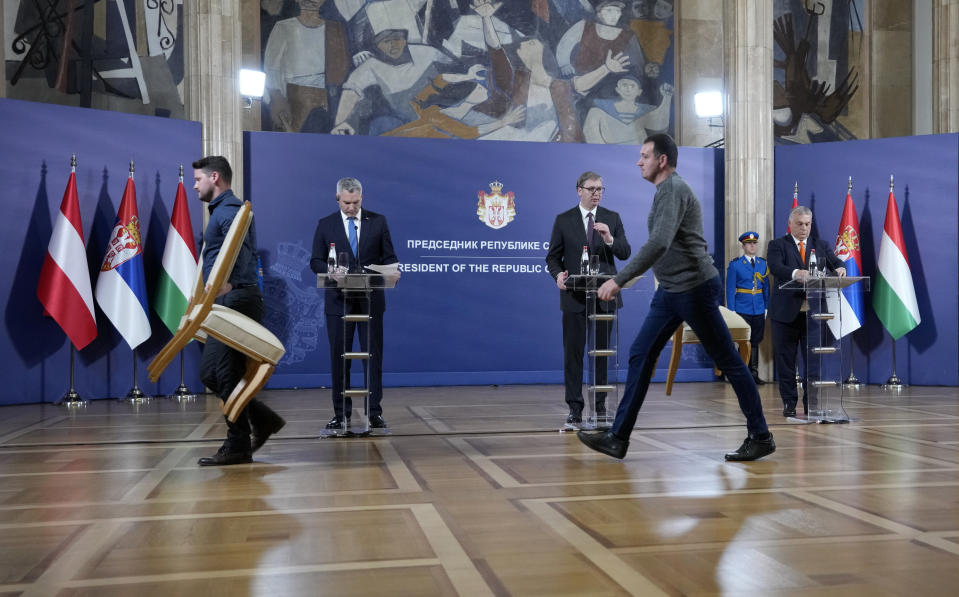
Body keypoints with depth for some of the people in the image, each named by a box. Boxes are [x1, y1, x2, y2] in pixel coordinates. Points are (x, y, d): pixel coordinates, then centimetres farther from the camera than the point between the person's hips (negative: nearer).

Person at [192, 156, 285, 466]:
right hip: (228, 303, 10)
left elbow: (240, 251, -29)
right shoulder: (222, 210, 23)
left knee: (225, 372, -7)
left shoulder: (229, 210, -11)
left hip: (237, 300, -10)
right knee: (210, 371, 11)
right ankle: (263, 420, 17)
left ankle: (238, 447, 0)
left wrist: (229, 283, -45)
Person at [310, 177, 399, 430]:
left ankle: (375, 412, 9)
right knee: (339, 357, 5)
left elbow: (389, 257, 5)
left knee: (373, 355, 2)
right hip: (339, 300, 0)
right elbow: (316, 261, 3)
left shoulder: (378, 221, 5)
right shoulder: (325, 225, 5)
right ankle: (341, 414, 13)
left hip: (370, 300, 0)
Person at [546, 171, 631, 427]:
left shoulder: (612, 218, 8)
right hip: (575, 297, -1)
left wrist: (609, 239, -18)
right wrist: (558, 275, -16)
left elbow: (625, 253, 1)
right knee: (573, 353, -1)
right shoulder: (563, 220, 5)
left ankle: (600, 406, 15)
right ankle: (575, 408, 4)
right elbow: (553, 257, 5)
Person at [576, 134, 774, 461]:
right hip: (671, 291, 10)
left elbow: (659, 243, -30)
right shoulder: (666, 190, 16)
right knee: (640, 355, 4)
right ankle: (618, 438, 6)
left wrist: (619, 280, -31)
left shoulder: (673, 189, -16)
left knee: (727, 361, 1)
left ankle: (760, 437, 13)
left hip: (695, 289, -10)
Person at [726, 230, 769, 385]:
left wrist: (767, 307, 8)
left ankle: (754, 373, 16)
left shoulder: (763, 263, 11)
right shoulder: (735, 264, -1)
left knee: (755, 342, 9)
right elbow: (730, 289, -3)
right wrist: (731, 311, -8)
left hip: (759, 310, 4)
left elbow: (766, 287, 14)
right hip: (742, 310, -4)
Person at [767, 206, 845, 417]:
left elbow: (835, 263, 0)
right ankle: (789, 403, 15)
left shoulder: (821, 245, 14)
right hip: (786, 311, -2)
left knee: (813, 359, 1)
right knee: (786, 360, 4)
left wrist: (840, 268, -25)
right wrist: (795, 273, -36)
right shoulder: (777, 245, 3)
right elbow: (775, 267, -16)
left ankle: (811, 403, 6)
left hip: (813, 311, 2)